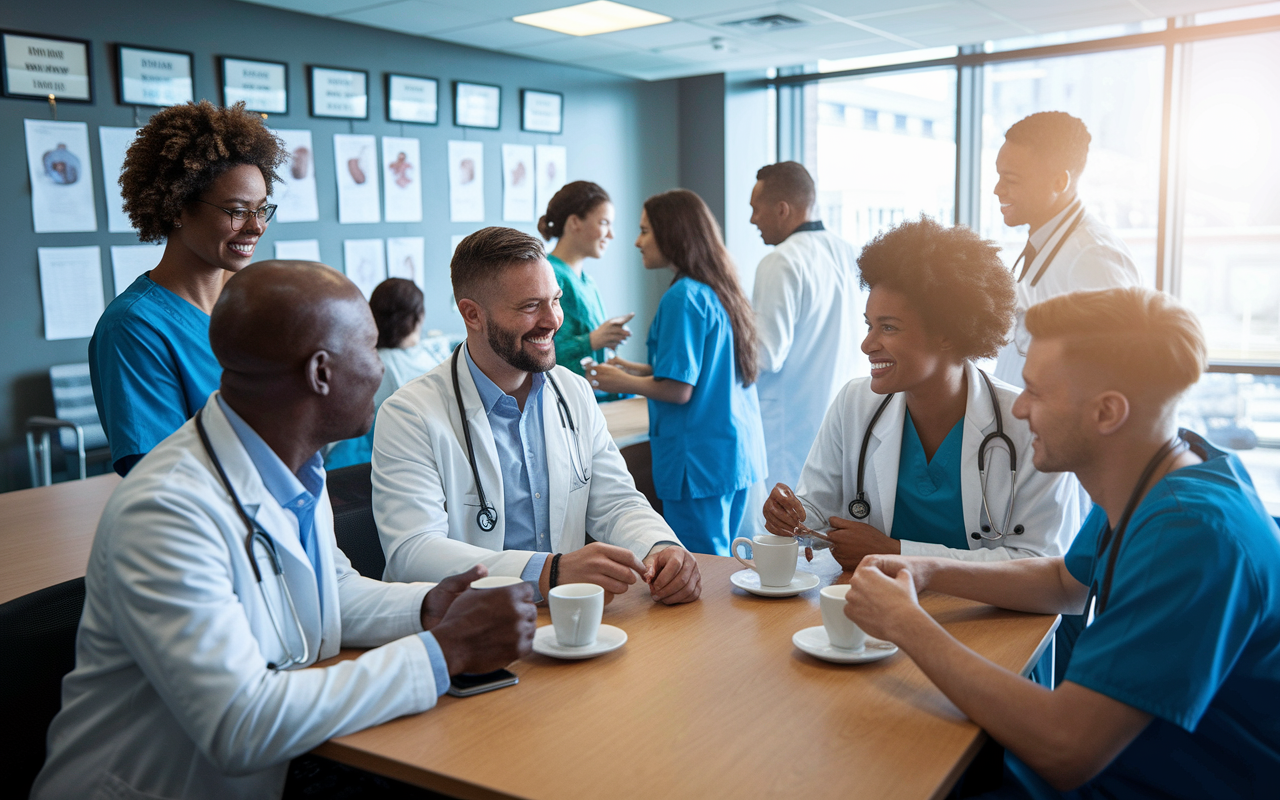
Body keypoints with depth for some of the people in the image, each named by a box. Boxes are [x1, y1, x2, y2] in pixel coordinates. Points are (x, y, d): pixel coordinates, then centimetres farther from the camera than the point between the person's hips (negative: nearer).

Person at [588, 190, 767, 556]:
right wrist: (637, 369, 18)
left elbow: (679, 390, -18)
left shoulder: (683, 298, -16)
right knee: (721, 558, 16)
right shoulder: (722, 289, 11)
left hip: (700, 457, -9)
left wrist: (622, 382, -2)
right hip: (738, 451, 9)